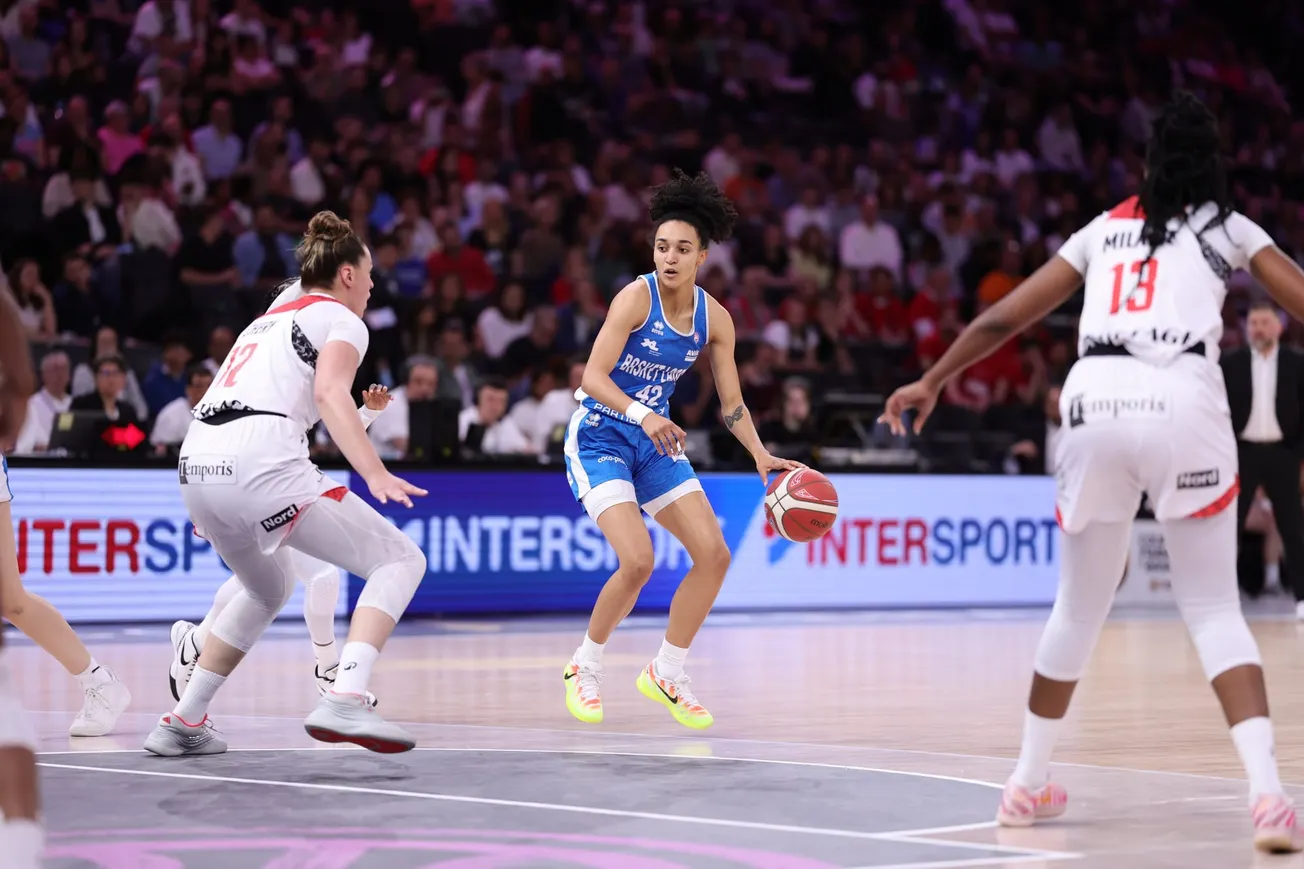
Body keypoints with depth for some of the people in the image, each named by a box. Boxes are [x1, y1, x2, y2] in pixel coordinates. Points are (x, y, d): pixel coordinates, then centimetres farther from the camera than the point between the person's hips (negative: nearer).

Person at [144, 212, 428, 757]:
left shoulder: (270, 317, 30)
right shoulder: (341, 319, 9)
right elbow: (330, 391, -11)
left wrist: (210, 508, 42)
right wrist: (376, 475, -22)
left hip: (196, 465, 8)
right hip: (260, 463, -8)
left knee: (268, 592, 32)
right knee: (400, 561, 1)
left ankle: (182, 723, 28)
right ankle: (344, 701, -19)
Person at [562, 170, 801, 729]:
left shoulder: (714, 319, -2)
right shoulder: (636, 296, -19)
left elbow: (731, 402, 5)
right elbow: (593, 377, -26)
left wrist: (760, 455, -10)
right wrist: (643, 416, -41)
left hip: (655, 441, 6)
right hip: (599, 437, -6)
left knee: (714, 554, -2)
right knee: (637, 561, -21)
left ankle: (666, 674, 13)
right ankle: (584, 667, 3)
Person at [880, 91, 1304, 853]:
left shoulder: (1104, 230, 25)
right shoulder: (1226, 228, 17)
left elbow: (1003, 318, 25)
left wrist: (932, 382, 34)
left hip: (1095, 400, 3)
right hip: (1184, 403, -3)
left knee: (1079, 607, 18)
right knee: (1215, 609, 3)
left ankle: (1029, 783, 28)